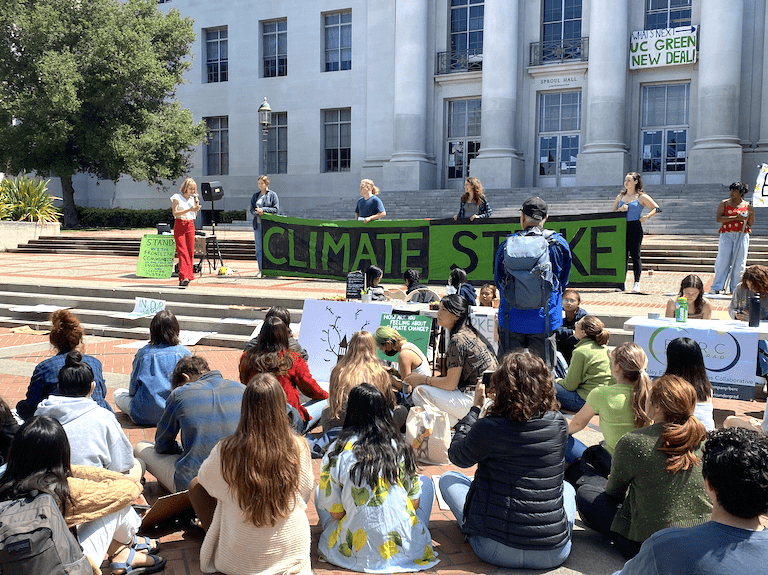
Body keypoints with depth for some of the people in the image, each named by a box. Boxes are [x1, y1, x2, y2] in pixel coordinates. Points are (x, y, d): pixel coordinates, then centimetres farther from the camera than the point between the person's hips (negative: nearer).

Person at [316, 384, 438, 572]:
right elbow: (414, 503, 3)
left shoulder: (336, 452, -10)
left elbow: (336, 513, -5)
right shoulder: (400, 447, -4)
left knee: (319, 491, 22)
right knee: (426, 481, 25)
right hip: (406, 549, 1)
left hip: (355, 553, 0)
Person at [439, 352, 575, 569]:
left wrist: (476, 408, 10)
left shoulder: (488, 427, -17)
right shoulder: (559, 424, -6)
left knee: (448, 479, 19)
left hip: (497, 550, -3)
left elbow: (457, 457, 3)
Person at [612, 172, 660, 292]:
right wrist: (620, 210, -8)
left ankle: (637, 283, 3)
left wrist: (647, 217, -12)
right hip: (622, 228, 4)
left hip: (635, 228, -4)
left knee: (635, 255, -4)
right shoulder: (620, 196, 14)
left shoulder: (641, 197, 1)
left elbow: (657, 209, -1)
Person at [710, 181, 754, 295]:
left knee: (739, 262, 1)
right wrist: (735, 218, -14)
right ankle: (716, 287, -1)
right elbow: (718, 218, -9)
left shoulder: (747, 205, 9)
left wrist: (751, 214, -3)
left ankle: (735, 288, 10)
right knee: (723, 261, -6)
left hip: (742, 235, 2)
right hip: (726, 234, -2)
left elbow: (751, 223, 16)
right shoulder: (724, 203, 5)